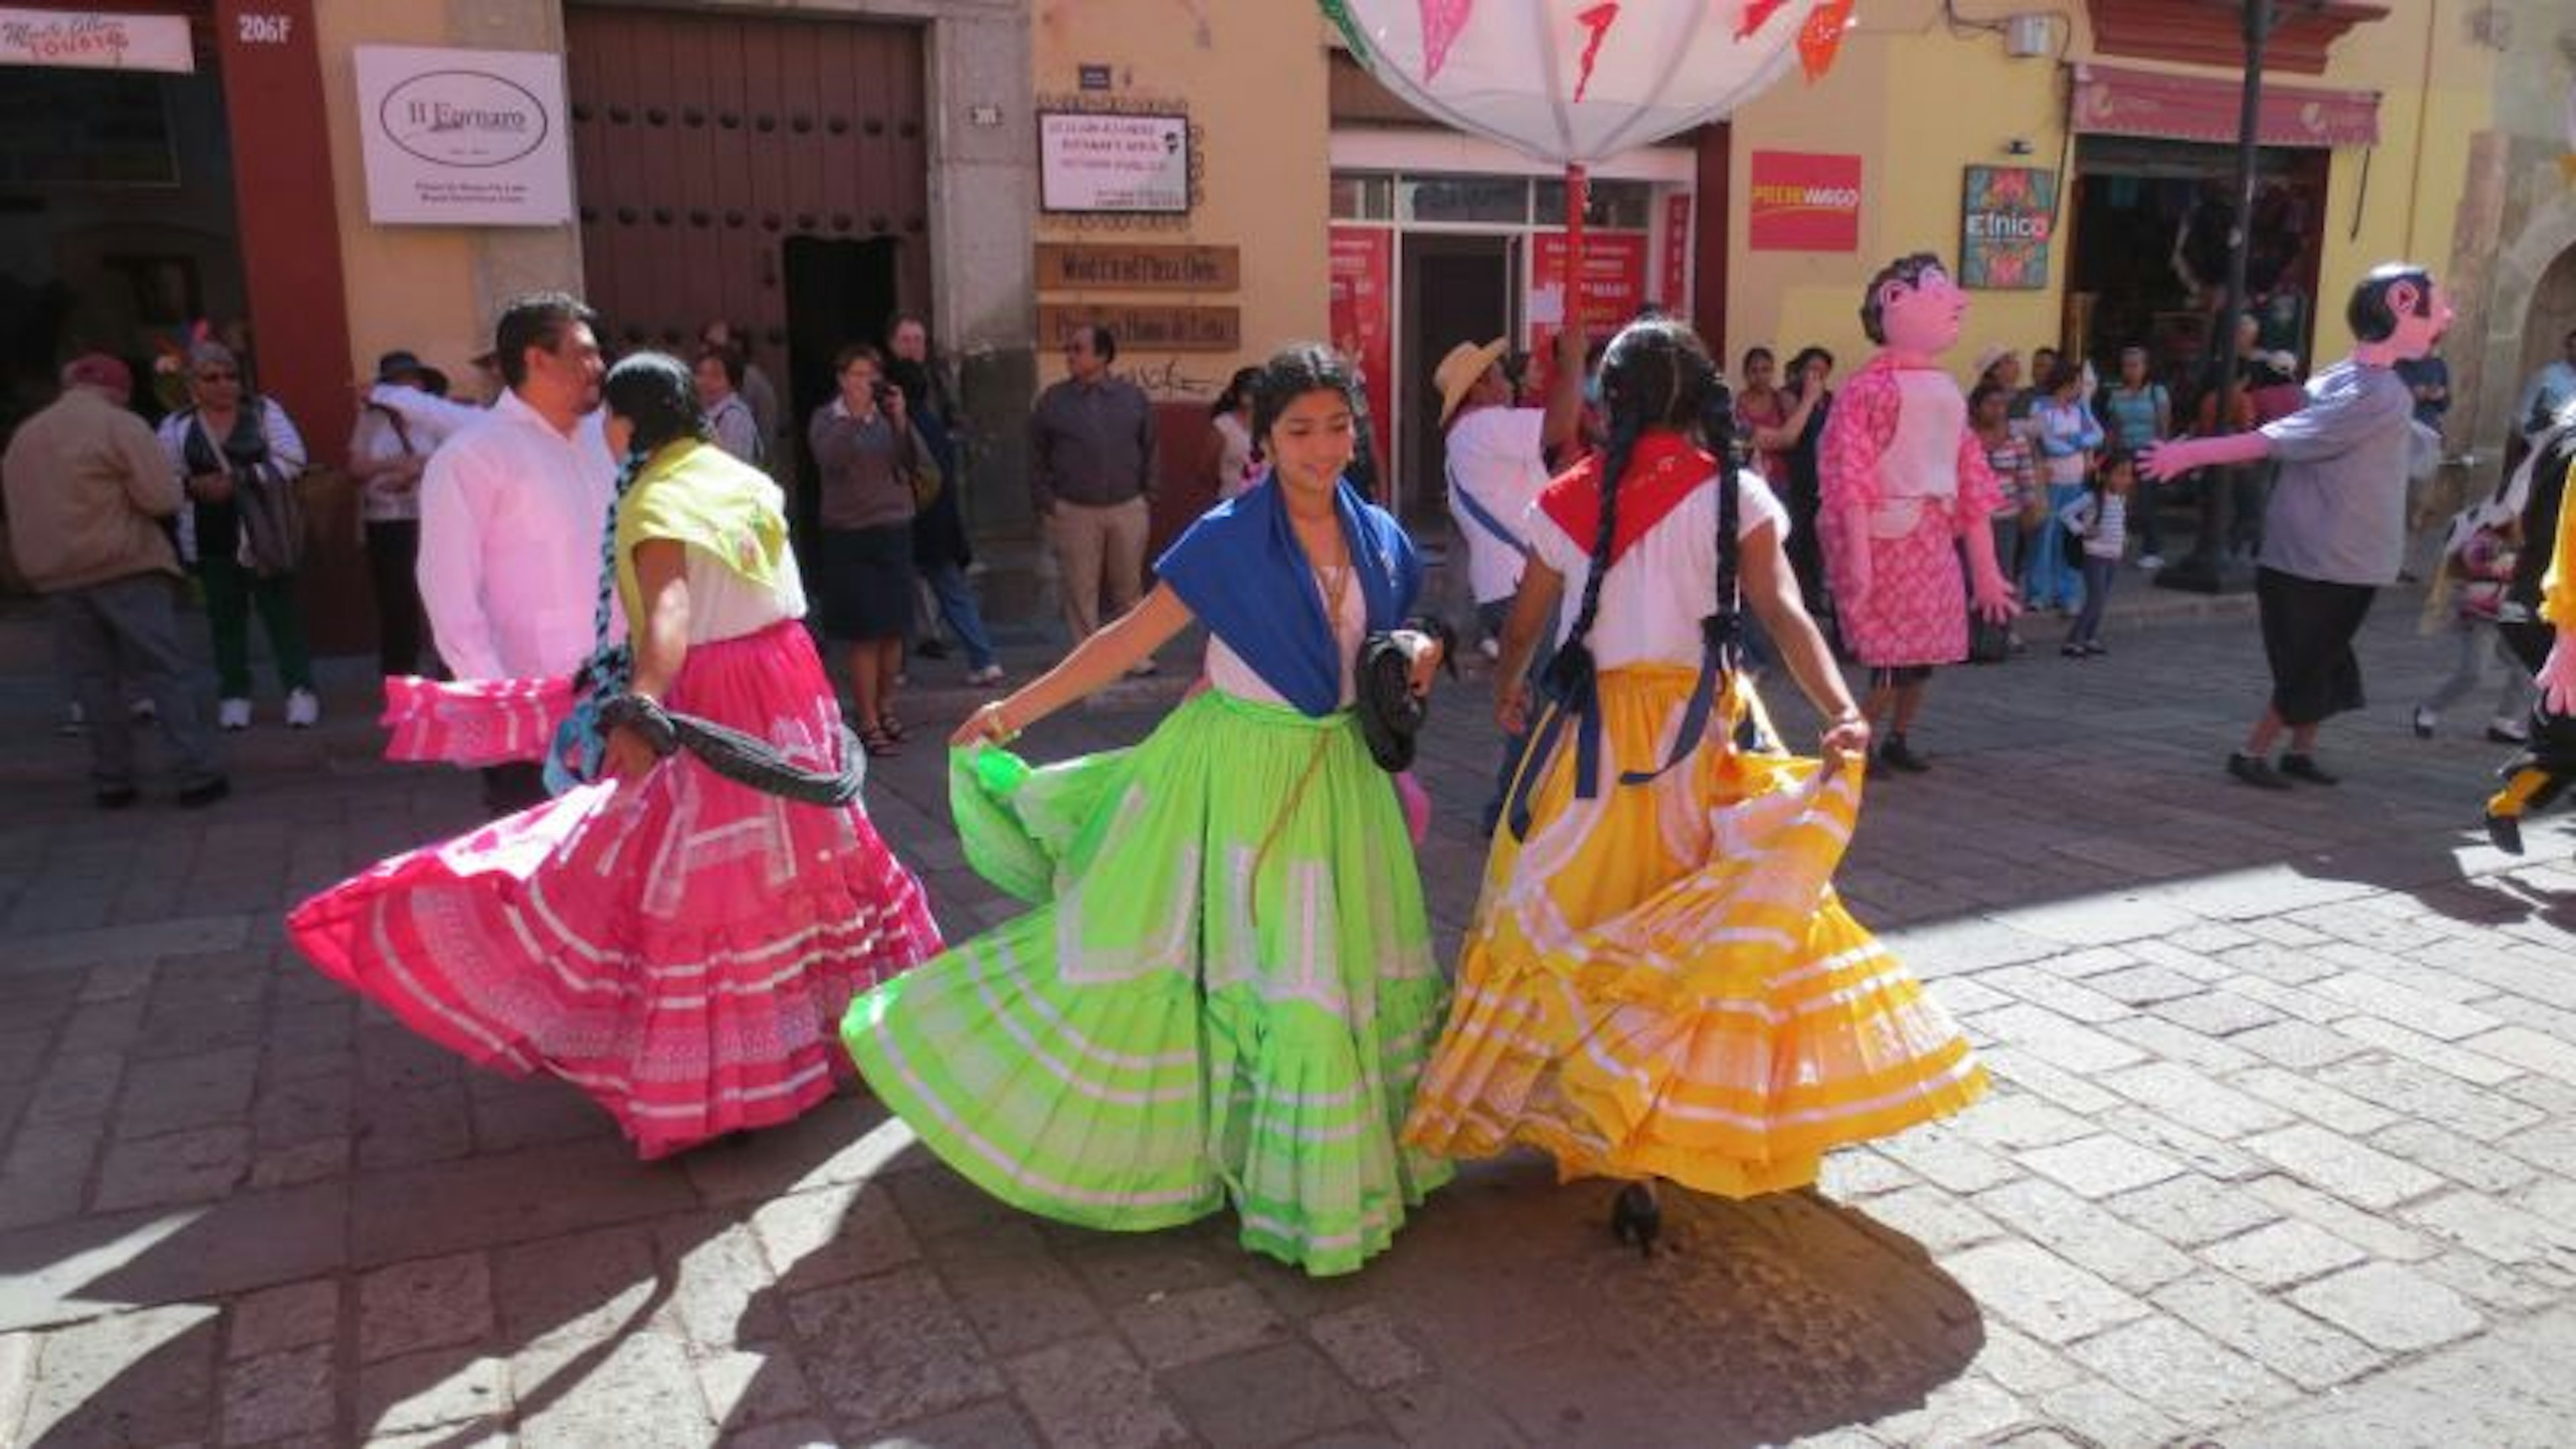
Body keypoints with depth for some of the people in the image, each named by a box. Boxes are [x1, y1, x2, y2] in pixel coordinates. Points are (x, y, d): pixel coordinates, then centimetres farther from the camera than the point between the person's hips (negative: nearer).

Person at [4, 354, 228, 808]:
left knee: (92, 682, 10)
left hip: (55, 577, 5)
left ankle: (112, 783, 12)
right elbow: (164, 499, -14)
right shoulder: (121, 425, -6)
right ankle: (199, 775, -5)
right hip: (125, 567, -5)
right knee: (165, 674, -2)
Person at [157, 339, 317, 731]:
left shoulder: (264, 411, 2)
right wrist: (193, 485, -14)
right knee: (225, 617, 8)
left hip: (264, 533, -2)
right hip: (211, 539, 2)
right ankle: (234, 695, 16)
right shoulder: (176, 427, 7)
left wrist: (238, 480, -15)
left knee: (281, 610, -2)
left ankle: (300, 689, 2)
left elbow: (291, 461, -8)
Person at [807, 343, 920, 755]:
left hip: (894, 530, 3)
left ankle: (885, 708, 23)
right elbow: (830, 460, -18)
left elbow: (913, 465, -3)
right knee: (864, 634, -5)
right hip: (849, 535, -3)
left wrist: (901, 420, -14)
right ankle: (869, 723, 1)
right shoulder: (827, 419, 0)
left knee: (893, 630, 6)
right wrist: (855, 415, -22)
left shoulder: (889, 416, 7)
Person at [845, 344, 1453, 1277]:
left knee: (1346, 968, 14)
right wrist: (1016, 709, -12)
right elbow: (1131, 638, -11)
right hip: (1239, 771, -5)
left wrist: (1419, 657, -8)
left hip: (1336, 772, 5)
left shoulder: (1378, 538, 1)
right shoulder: (1229, 538, -13)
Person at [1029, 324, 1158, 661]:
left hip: (1128, 508, 1)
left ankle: (1135, 652, 20)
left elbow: (1148, 451, 9)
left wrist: (1148, 498, 5)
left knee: (1129, 586, 8)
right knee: (1081, 590, 2)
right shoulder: (1052, 401, 2)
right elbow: (1037, 457, 6)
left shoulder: (1133, 397, 5)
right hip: (1074, 511, -1)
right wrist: (1045, 502, -1)